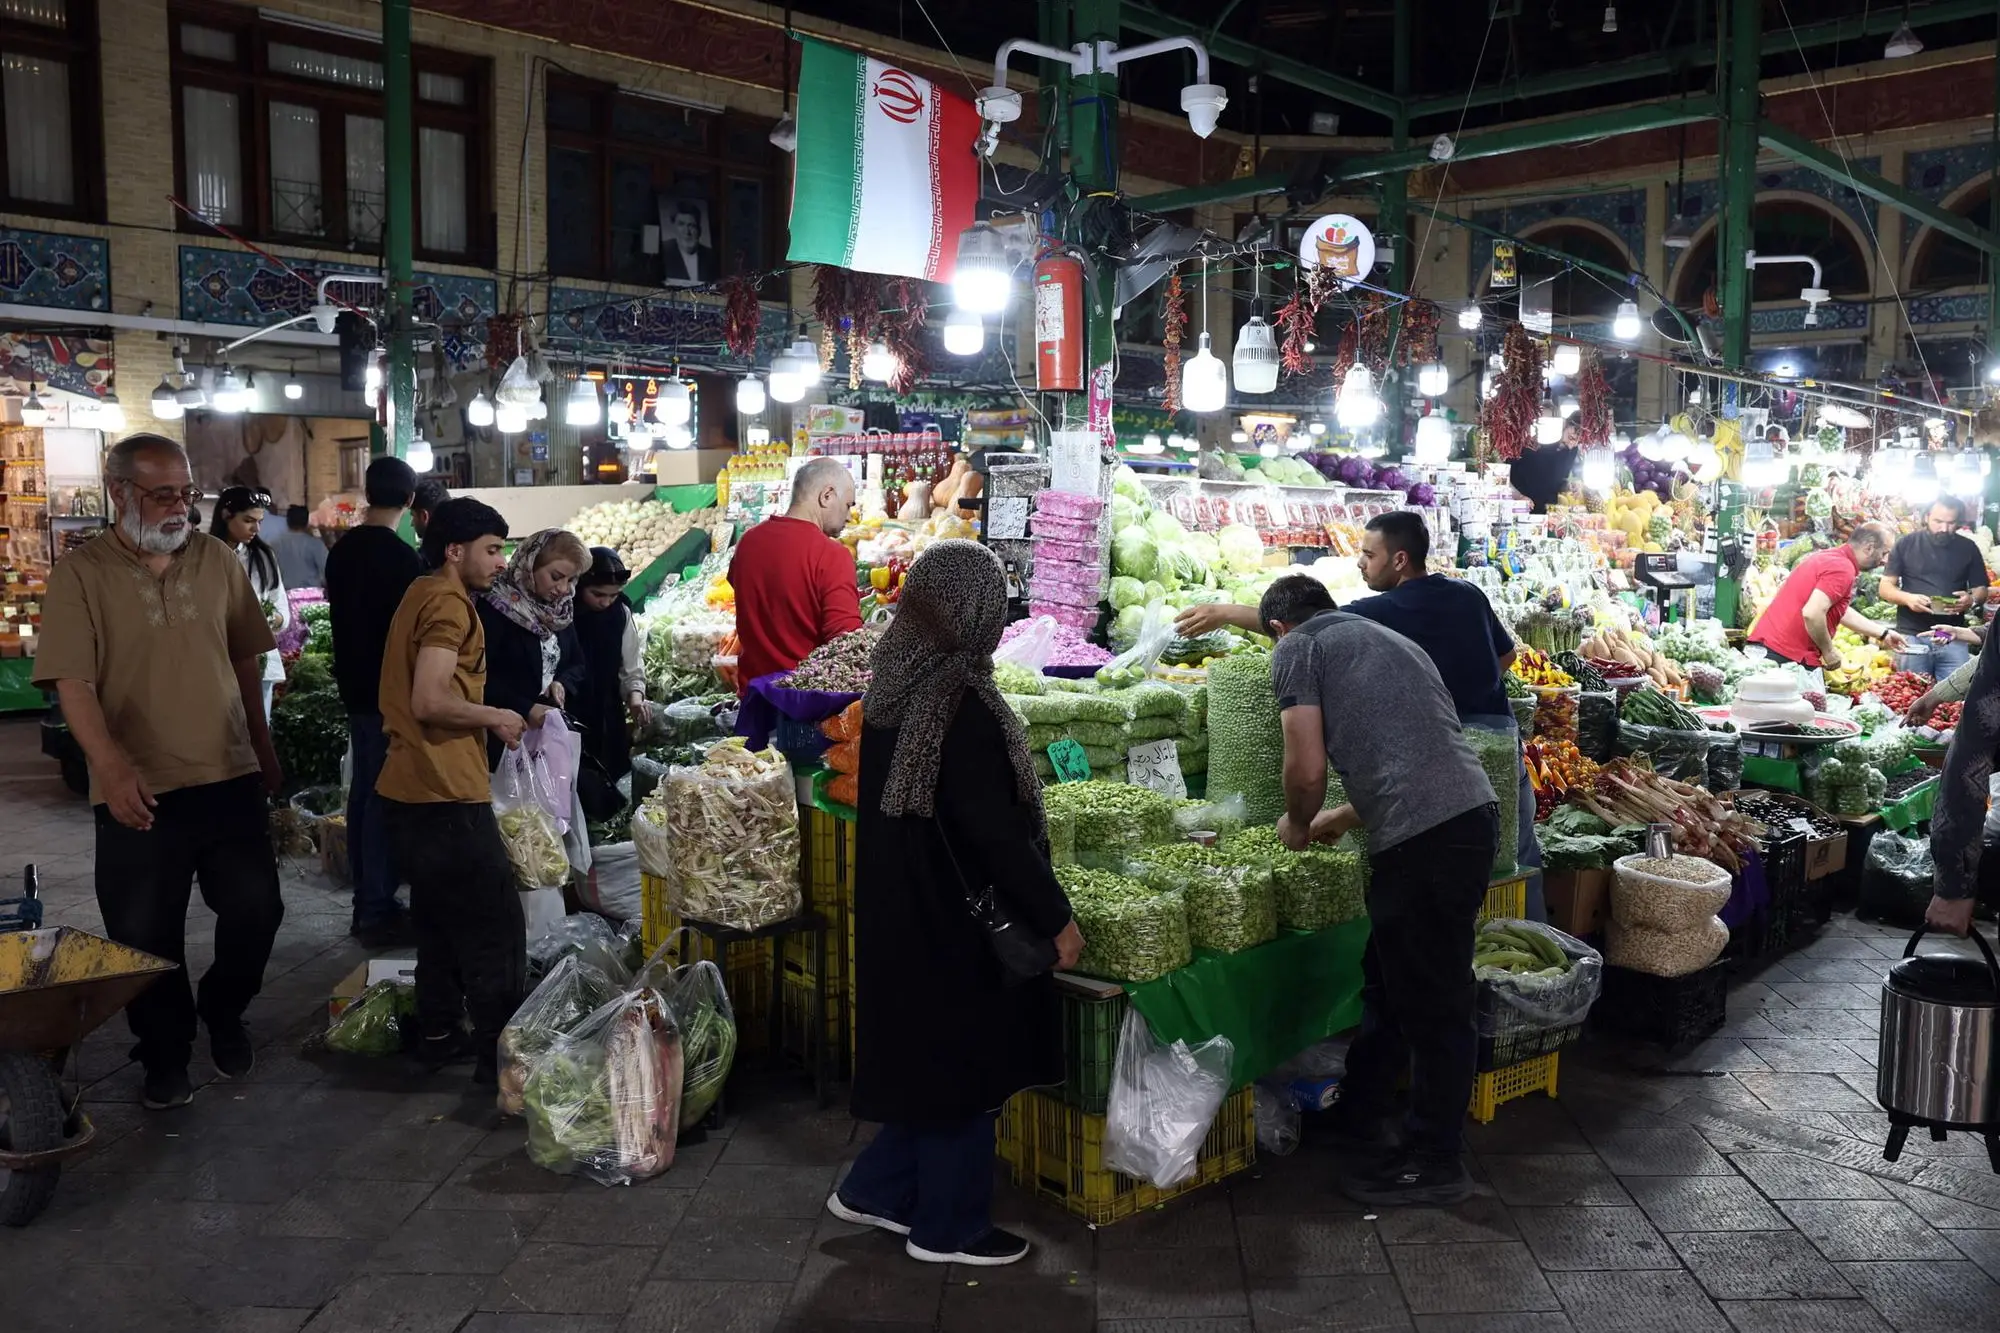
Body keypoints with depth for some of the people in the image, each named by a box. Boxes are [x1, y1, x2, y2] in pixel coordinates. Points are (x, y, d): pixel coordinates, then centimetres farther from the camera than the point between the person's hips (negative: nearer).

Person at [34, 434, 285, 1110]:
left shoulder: (218, 560, 5)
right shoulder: (81, 573, -6)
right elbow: (73, 683, -13)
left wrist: (264, 751, 16)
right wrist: (113, 766, -27)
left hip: (231, 779, 3)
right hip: (139, 794, -3)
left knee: (257, 909, 7)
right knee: (146, 937, 8)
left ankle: (223, 1012, 34)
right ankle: (165, 1056, 28)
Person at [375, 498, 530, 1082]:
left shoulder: (421, 595, 16)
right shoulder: (449, 602, -14)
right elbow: (428, 701, -23)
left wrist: (485, 721, 17)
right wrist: (494, 717, -10)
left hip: (411, 791, 10)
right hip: (445, 794, -10)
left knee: (441, 919, 19)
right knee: (497, 925, -2)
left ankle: (439, 1035, 28)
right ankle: (500, 1053, 3)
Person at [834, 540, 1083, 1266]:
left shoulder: (894, 685, 2)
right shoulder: (962, 701, -24)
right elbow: (995, 830, -23)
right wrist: (1056, 916, -13)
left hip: (905, 906, 9)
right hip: (957, 914, -8)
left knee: (930, 1054, 22)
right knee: (966, 1063, 8)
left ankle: (874, 1189, 31)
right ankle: (948, 1228, 22)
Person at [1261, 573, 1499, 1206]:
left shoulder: (1298, 648, 3)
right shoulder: (1388, 638, 27)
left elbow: (1307, 769, -6)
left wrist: (1297, 824, 14)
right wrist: (1345, 817, 42)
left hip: (1425, 838, -9)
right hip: (1472, 812, 9)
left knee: (1431, 1001, 4)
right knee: (1389, 978, 22)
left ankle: (1434, 1163, 18)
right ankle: (1360, 1112, 38)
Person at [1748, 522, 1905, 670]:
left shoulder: (1825, 556, 18)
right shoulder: (1843, 569, -13)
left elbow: (1842, 611, 30)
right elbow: (1812, 614, -25)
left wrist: (1883, 633, 35)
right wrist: (1828, 651, -10)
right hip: (1789, 656, -9)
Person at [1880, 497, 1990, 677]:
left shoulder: (1968, 548, 8)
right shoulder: (1906, 545, 4)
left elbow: (1981, 590, 11)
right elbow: (1885, 587, 3)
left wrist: (1972, 600, -13)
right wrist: (1907, 598, -18)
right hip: (1910, 636, -1)